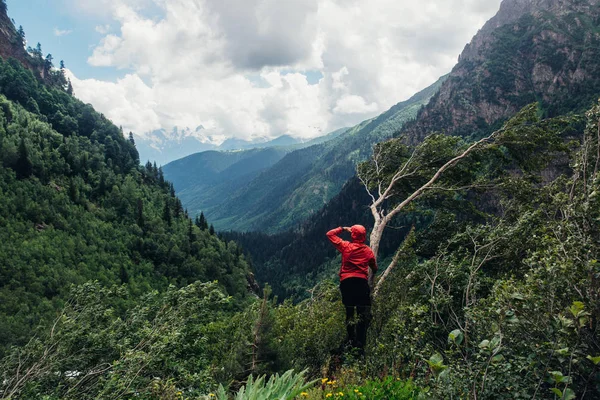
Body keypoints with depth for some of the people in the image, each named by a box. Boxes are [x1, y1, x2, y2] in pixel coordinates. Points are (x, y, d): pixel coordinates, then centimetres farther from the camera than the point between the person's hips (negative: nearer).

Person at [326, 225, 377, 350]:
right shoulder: (368, 250, 8)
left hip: (346, 282, 0)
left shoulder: (345, 246, 2)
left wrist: (343, 228, 19)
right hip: (361, 282, 0)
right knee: (364, 314, 2)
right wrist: (372, 274, 42)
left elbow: (330, 234, 10)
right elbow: (374, 268, 20)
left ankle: (351, 339, 5)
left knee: (349, 311, 10)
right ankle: (360, 341, -7)